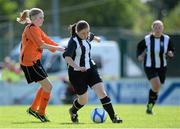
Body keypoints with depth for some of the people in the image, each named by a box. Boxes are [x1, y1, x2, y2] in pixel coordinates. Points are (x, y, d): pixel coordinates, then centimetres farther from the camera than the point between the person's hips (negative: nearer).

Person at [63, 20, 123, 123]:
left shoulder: (87, 37, 1)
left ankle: (113, 117, -11)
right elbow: (67, 57, -36)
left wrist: (96, 38, 50)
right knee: (83, 100, 4)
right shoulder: (74, 41, -21)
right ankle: (73, 111, 38)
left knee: (102, 92, -11)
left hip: (90, 69, 6)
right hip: (77, 73, -6)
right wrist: (77, 67, -50)